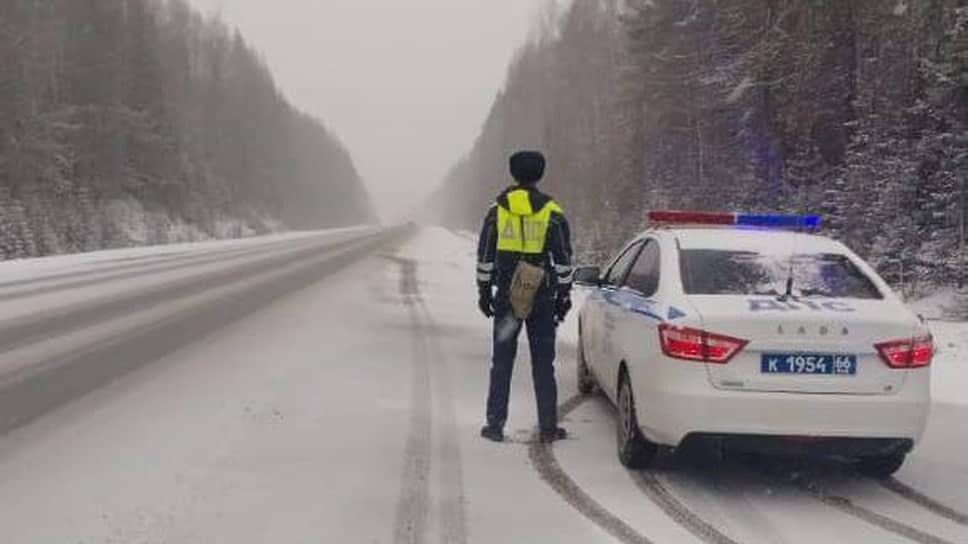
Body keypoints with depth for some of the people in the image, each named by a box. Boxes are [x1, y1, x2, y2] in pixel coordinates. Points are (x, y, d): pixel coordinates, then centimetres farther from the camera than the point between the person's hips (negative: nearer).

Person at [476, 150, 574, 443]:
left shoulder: (497, 210, 2)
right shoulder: (552, 213, -3)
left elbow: (485, 257, 5)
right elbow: (563, 261, -2)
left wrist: (484, 291, 14)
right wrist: (563, 296, 6)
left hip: (506, 297, 1)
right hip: (542, 298, -1)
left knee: (502, 363, 8)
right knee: (543, 364, 5)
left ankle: (495, 424, 7)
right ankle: (548, 427, 7)